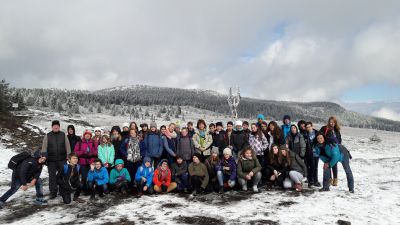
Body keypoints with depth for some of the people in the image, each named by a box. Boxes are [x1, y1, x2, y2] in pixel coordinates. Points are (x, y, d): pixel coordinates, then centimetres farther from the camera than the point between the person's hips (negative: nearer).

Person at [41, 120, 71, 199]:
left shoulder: (63, 135, 5)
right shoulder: (47, 136, 3)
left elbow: (67, 146, 4)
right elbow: (44, 147, 4)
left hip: (62, 159, 0)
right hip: (51, 160, 0)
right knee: (52, 176, 3)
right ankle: (53, 193, 12)